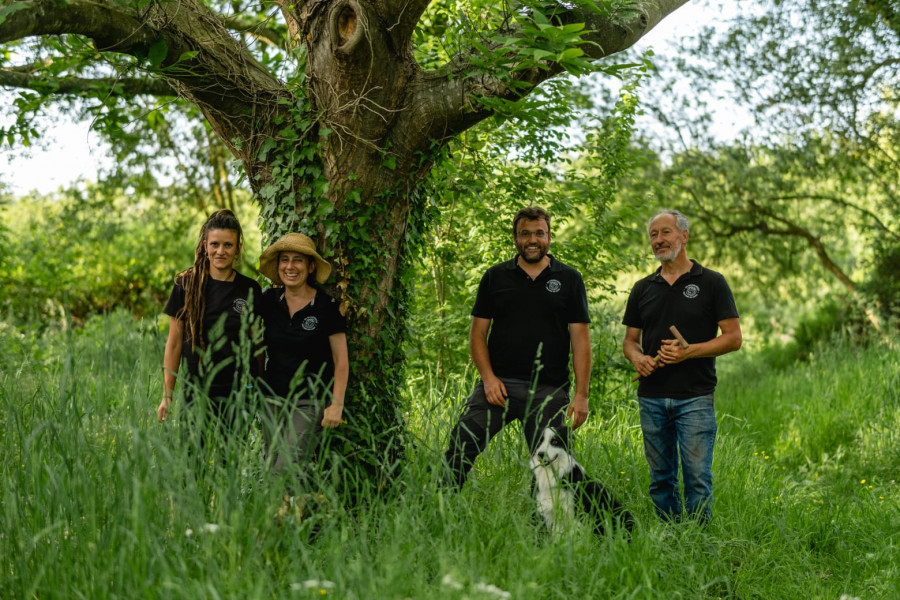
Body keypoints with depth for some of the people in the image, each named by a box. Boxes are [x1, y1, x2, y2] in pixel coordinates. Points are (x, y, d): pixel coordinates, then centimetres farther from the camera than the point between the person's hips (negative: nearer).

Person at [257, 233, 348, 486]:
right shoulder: (269, 300, 3)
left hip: (310, 403, -4)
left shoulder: (326, 307, -7)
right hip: (273, 400, 4)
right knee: (271, 469, 5)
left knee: (286, 471, -15)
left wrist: (337, 404, -10)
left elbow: (341, 361, -4)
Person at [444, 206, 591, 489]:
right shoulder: (495, 277, 9)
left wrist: (582, 394, -5)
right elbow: (478, 331, 8)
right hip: (498, 384, 1)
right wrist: (488, 378, -6)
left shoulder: (569, 280, 5)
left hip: (549, 391, 0)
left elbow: (580, 339, 2)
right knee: (459, 450, -9)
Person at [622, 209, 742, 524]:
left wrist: (689, 351, -15)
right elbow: (630, 340, 16)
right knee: (661, 478, 9)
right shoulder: (643, 289, 12)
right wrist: (637, 357, -8)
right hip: (651, 398, 4)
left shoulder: (711, 282, 0)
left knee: (697, 476, -6)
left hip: (695, 397, -4)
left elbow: (733, 338, -3)